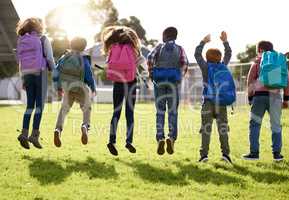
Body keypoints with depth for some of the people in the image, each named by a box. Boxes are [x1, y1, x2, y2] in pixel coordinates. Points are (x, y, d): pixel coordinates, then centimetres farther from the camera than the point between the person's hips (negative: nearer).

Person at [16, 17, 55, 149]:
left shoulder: (21, 41, 14)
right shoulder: (43, 40, -1)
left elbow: (19, 61, 13)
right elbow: (49, 58, -7)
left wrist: (23, 80, 16)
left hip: (26, 74, 5)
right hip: (40, 73, -5)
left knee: (30, 105, 10)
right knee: (40, 105, -3)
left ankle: (24, 133, -3)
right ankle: (35, 135, -10)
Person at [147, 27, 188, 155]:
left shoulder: (160, 47, 7)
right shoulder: (179, 49, 9)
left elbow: (150, 57, -10)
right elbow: (185, 63, -7)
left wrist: (151, 72, 0)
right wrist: (180, 76, 6)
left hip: (159, 81, 0)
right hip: (173, 81, 0)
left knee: (160, 111, 4)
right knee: (173, 112, 4)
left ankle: (160, 139, -8)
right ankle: (171, 138, -12)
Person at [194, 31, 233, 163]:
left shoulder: (205, 67, -1)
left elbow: (197, 54, 12)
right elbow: (228, 54, 20)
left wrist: (203, 42, 21)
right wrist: (225, 41, 25)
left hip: (208, 102, -1)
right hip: (221, 102, 1)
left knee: (206, 128, 1)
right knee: (223, 128, 5)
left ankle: (204, 154, -5)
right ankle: (225, 153, -5)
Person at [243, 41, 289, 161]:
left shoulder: (257, 63, 6)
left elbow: (250, 82, 2)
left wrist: (250, 98, 9)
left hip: (259, 96, -2)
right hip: (275, 97, 2)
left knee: (255, 124, 5)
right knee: (276, 125, 8)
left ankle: (254, 152, 0)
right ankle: (277, 153, 6)